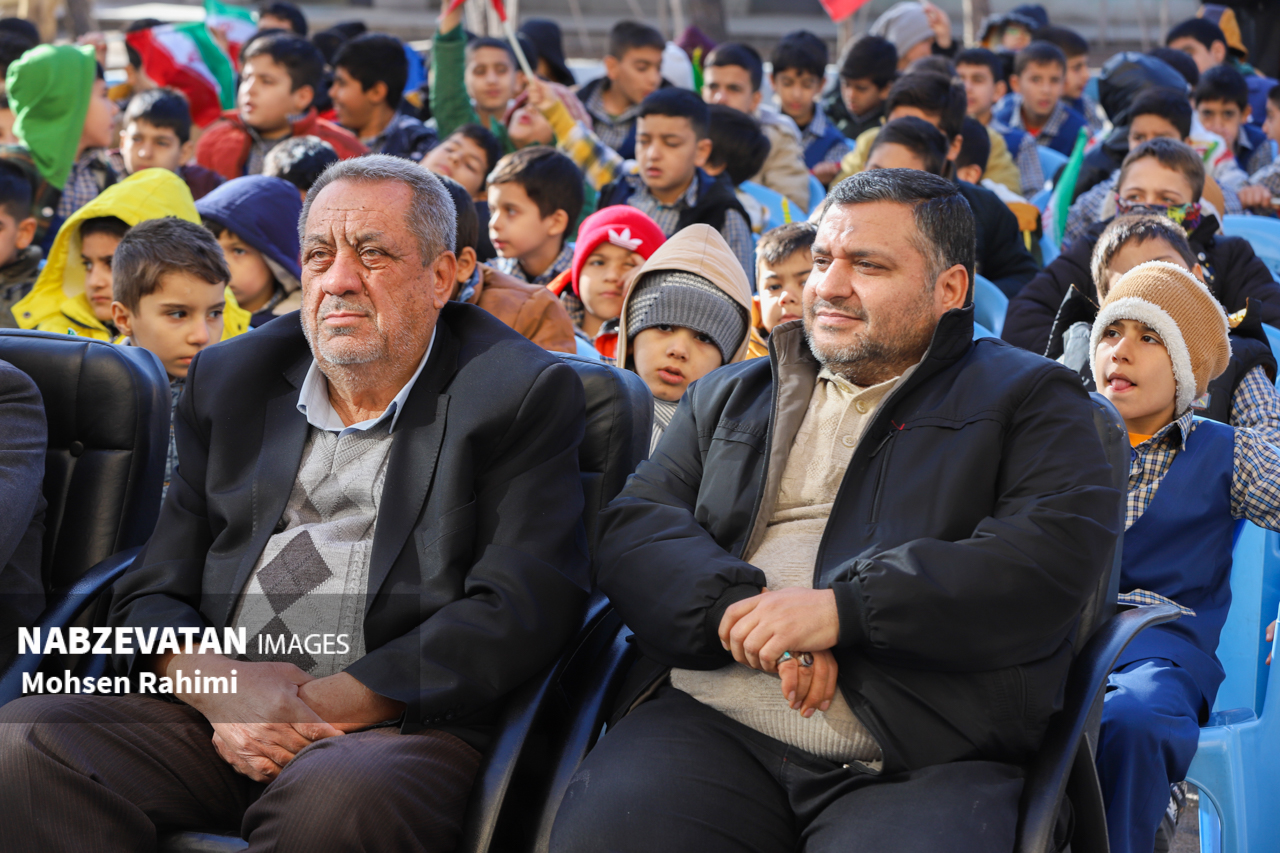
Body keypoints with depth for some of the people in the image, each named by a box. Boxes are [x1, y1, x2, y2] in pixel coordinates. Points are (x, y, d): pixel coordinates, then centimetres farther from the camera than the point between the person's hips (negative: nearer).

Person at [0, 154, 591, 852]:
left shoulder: (525, 395, 4)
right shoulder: (230, 379, 18)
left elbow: (521, 608, -8)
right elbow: (153, 593, 13)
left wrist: (334, 703, -15)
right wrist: (219, 684, -10)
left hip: (400, 721, -4)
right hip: (211, 716, 5)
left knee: (340, 794, -40)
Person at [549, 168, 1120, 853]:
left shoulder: (1029, 398, 13)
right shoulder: (728, 397, 26)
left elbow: (1056, 556, -5)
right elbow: (632, 527, 13)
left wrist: (842, 610, -14)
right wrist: (737, 605, -10)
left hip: (921, 757, -3)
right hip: (709, 727, 3)